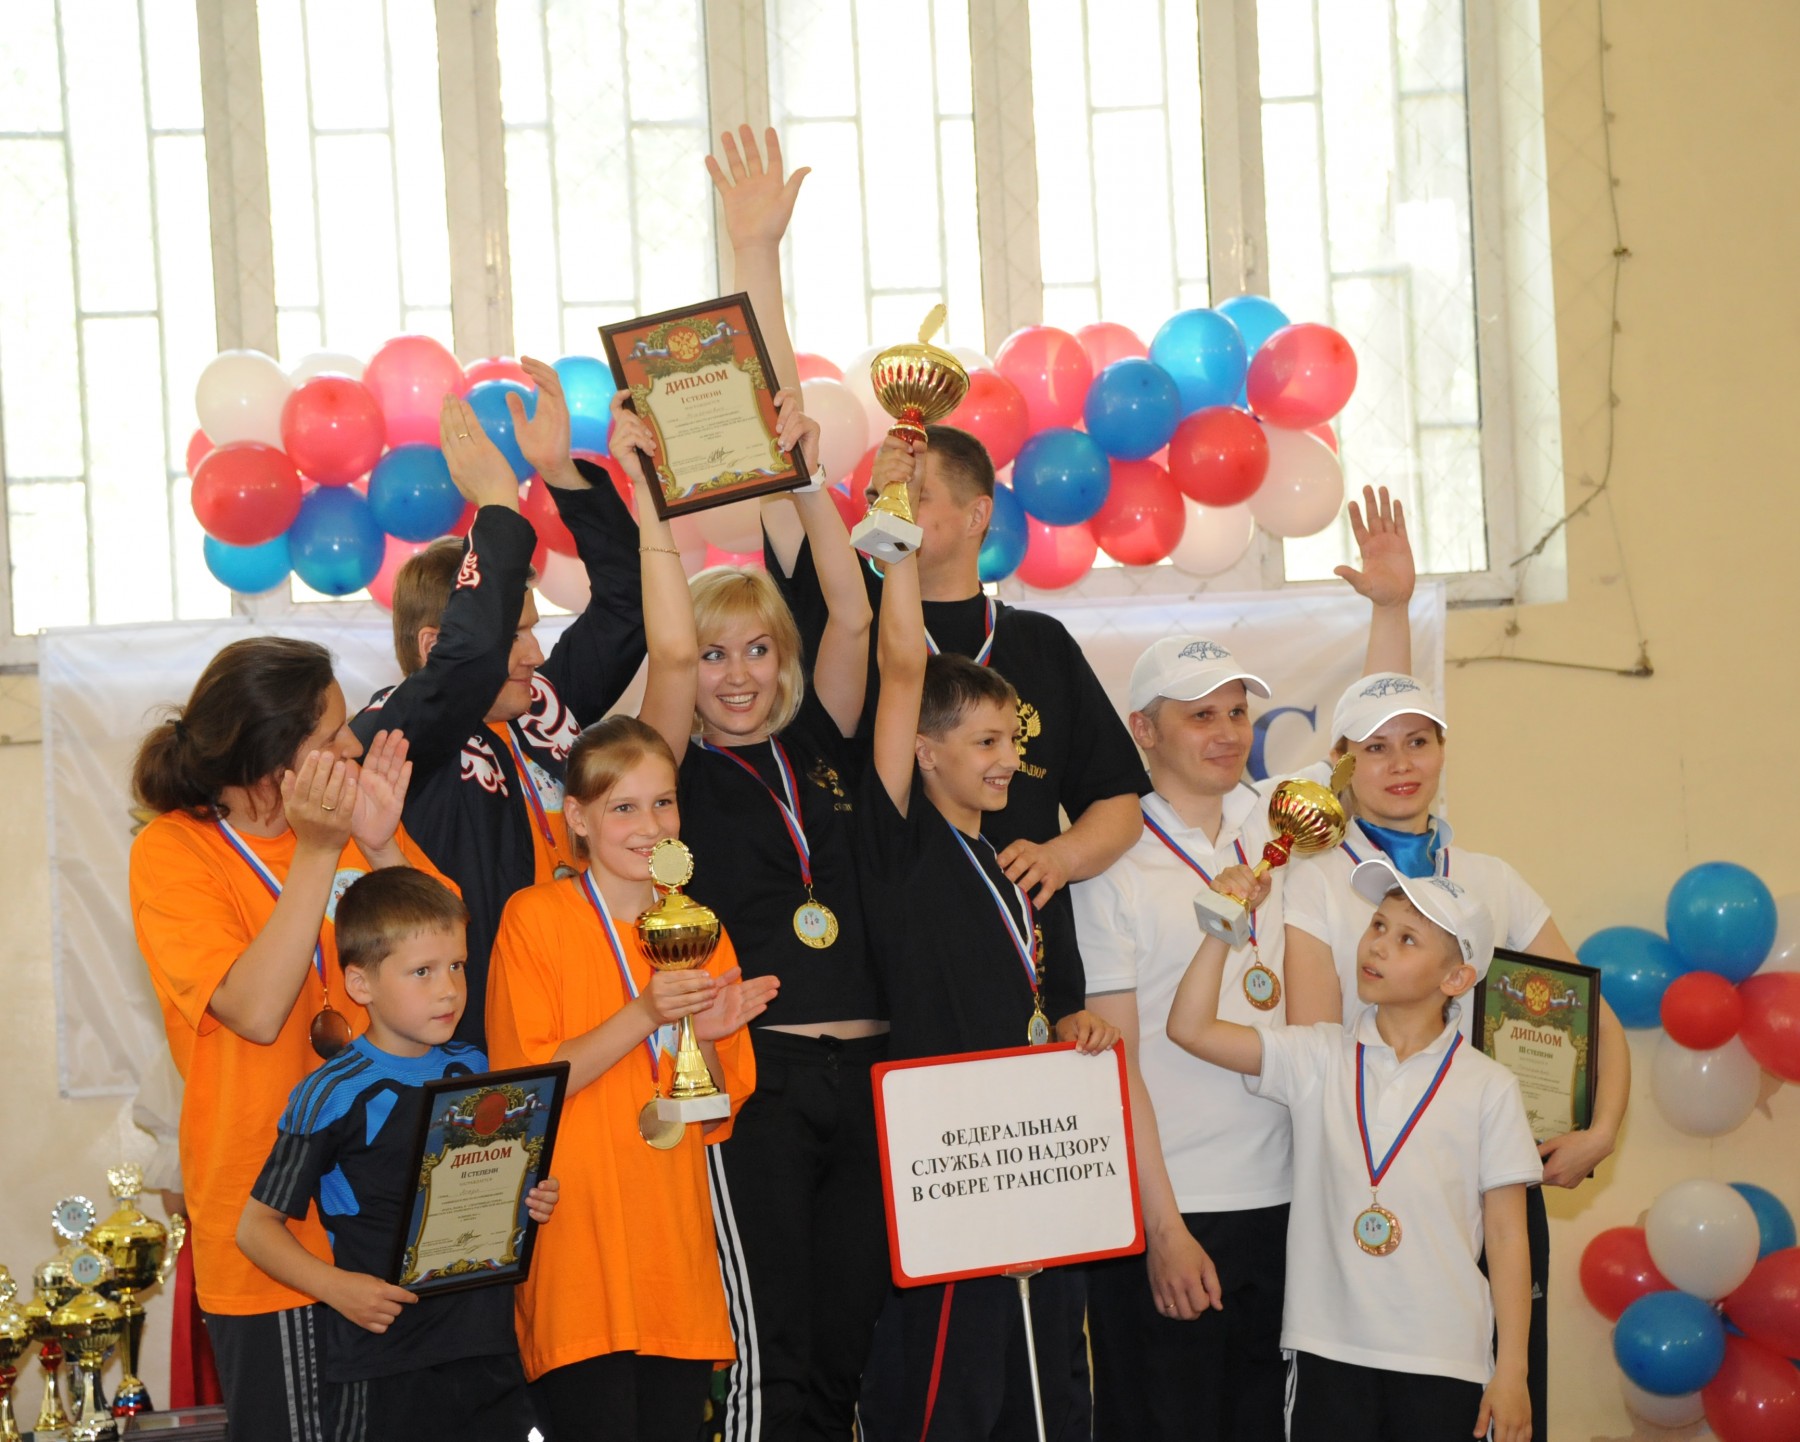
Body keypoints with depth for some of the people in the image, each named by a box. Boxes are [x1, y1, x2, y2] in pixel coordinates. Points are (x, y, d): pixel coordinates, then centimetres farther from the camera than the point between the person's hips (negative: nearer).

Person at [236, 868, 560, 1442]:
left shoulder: (475, 1070, 8)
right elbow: (257, 1225, -6)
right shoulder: (332, 1095, -9)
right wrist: (336, 1287, -17)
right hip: (385, 1362, -5)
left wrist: (530, 1201, 3)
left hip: (488, 1350, 5)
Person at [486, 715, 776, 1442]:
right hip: (576, 1244, -5)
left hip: (675, 1246, 5)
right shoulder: (534, 916, -3)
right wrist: (644, 1014, -17)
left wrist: (708, 1036, -7)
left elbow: (716, 1117, 14)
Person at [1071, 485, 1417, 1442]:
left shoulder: (1272, 819, 8)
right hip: (1167, 1215, -5)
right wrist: (1163, 1226, -14)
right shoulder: (1113, 864, -8)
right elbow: (1114, 1059, -10)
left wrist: (1391, 606, 5)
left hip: (1281, 1199, 5)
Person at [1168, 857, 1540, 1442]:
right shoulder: (1320, 1058, 5)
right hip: (1330, 1350, 1)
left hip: (1443, 1366, -1)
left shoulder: (1487, 1087, 1)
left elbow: (1506, 1234, 1)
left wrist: (1511, 1372, -2)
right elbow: (1191, 1028, -1)